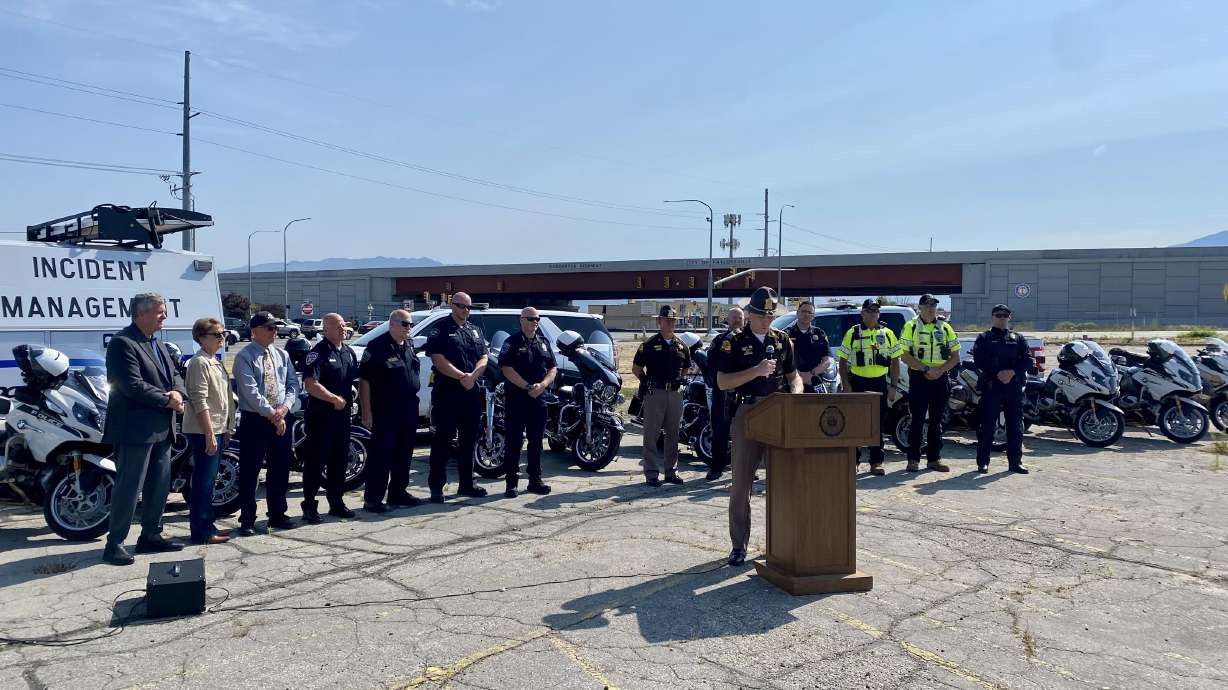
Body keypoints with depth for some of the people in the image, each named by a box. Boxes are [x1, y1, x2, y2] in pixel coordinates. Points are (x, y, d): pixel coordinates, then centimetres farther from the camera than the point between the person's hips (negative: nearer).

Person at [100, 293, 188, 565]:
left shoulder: (157, 343, 17)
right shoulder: (122, 343, -13)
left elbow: (174, 375, 16)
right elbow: (133, 385, -21)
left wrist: (178, 393, -5)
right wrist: (166, 400, -14)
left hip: (161, 429, 9)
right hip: (135, 428, -9)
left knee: (160, 485, 13)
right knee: (128, 487, -4)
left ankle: (151, 535, 24)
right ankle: (115, 544, 4)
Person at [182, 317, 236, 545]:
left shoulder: (217, 363, 16)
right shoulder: (200, 363, -13)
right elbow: (200, 402, -19)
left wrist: (226, 430, 19)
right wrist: (210, 434, -21)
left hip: (217, 431, 9)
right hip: (203, 432, -9)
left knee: (209, 481, 14)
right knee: (204, 481, -5)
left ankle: (207, 526, 22)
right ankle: (201, 532, 1)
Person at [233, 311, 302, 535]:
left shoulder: (282, 355, 10)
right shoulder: (245, 357, -8)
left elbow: (293, 383, 7)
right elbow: (251, 391, -16)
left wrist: (284, 407, -10)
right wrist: (272, 414, -16)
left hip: (282, 419, 5)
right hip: (254, 420, -5)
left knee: (280, 469, 11)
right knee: (250, 471, 1)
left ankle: (277, 515, 24)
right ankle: (247, 520, 10)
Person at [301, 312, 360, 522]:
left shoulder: (349, 352, 14)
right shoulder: (318, 353, -11)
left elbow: (355, 378, 24)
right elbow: (310, 385, -21)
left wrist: (350, 397, 11)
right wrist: (335, 399, -18)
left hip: (343, 413, 8)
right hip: (321, 415, -7)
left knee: (340, 459, 14)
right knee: (316, 460, -3)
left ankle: (337, 502, 24)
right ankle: (309, 506, 4)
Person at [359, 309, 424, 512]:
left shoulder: (410, 345, 12)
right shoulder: (377, 346, -11)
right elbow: (364, 380, -13)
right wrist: (366, 412, -17)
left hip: (409, 408, 7)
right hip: (385, 410, -7)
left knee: (404, 454, 13)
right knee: (381, 455, -5)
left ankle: (398, 493, 25)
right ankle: (372, 499, 1)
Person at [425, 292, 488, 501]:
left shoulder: (475, 331, 16)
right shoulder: (440, 331, -2)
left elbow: (483, 358, 9)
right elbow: (438, 360, -13)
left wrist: (473, 376, -11)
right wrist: (462, 377, -18)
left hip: (471, 392, 6)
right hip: (446, 392, -6)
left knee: (468, 440, 12)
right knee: (443, 440, -3)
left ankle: (466, 484, 22)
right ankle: (436, 487, 0)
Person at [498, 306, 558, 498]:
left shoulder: (544, 342, 14)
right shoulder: (512, 342, -2)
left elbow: (552, 368, 12)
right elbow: (507, 368, -12)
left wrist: (542, 384, -8)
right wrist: (527, 387, -18)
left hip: (539, 398, 5)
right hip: (516, 398, -5)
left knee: (536, 441, 10)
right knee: (513, 441, -2)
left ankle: (535, 480, 18)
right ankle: (511, 483, 2)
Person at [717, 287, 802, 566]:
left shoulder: (782, 340, 12)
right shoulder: (735, 342, 1)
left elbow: (794, 375, 17)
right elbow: (722, 382, -6)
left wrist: (795, 393, -5)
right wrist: (757, 371, -15)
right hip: (747, 414, -3)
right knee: (741, 484, 0)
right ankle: (739, 546, 8)